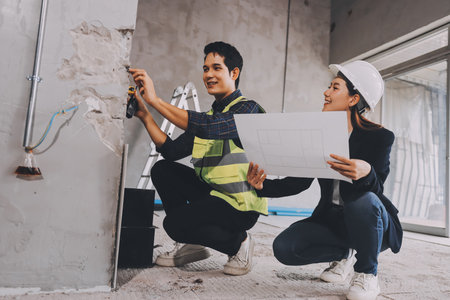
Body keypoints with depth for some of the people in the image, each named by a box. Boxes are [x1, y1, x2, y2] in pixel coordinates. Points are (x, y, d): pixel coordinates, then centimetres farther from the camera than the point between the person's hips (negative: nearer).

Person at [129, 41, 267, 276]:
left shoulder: (249, 109, -11)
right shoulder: (208, 116, 13)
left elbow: (209, 127, -31)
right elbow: (171, 150, 3)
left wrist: (155, 100, -27)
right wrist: (145, 116, -5)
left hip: (241, 204, -8)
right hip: (214, 194, 8)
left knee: (174, 223, -21)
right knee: (162, 170, 1)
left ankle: (238, 242, 4)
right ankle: (190, 245, 11)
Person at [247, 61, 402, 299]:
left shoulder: (379, 137, -13)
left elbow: (376, 190, -25)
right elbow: (300, 182, -2)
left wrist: (367, 173, -49)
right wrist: (263, 186, -19)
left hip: (372, 222, -4)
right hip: (332, 219, 4)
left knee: (362, 200, -39)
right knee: (283, 248, -18)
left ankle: (367, 273, -9)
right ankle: (344, 254, 11)